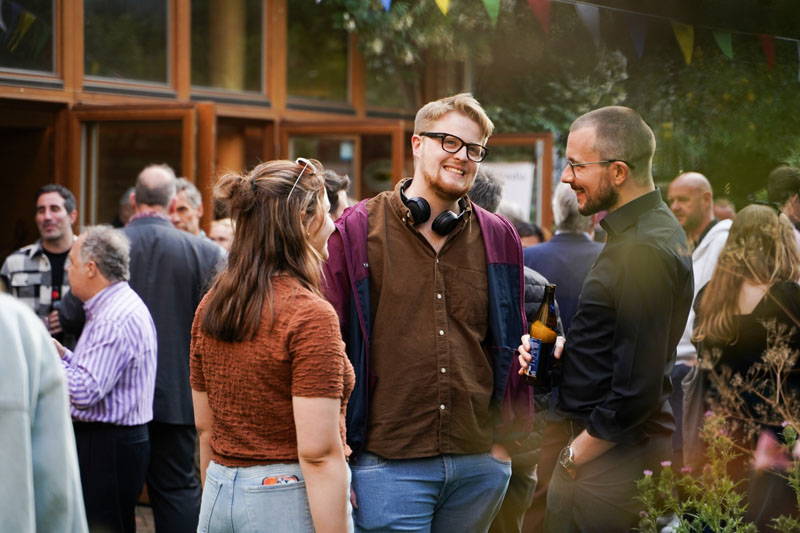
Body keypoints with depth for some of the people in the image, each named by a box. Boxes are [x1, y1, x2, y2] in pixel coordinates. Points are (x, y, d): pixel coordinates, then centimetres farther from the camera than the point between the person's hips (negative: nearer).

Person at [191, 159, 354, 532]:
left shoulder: (210, 306, 5)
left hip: (219, 497, 7)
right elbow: (318, 452, -20)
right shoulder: (310, 315, -17)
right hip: (291, 498, -7)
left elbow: (204, 427, 13)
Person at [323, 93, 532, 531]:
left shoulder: (499, 240, 9)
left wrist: (507, 437, 11)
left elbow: (511, 344, 15)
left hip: (479, 463, 4)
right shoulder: (357, 232, -1)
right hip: (388, 462, -3)